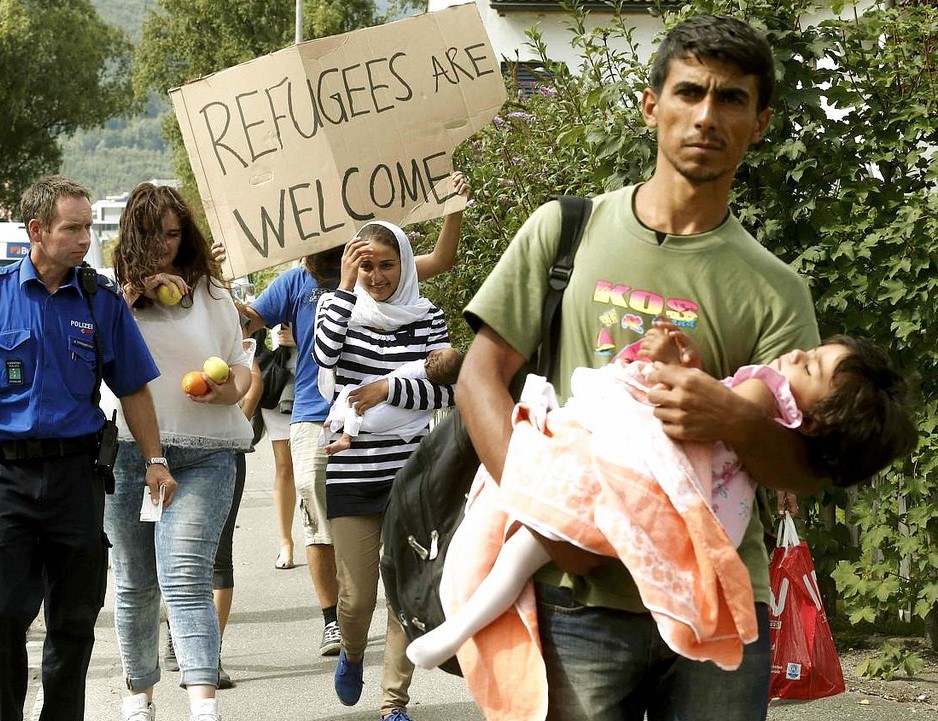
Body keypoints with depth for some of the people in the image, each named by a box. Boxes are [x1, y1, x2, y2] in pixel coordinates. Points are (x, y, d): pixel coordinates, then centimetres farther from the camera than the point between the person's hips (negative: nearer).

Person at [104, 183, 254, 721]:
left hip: (203, 456, -1)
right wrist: (134, 290, -13)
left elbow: (241, 365, 12)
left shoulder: (210, 293, 10)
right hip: (129, 452, 1)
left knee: (186, 577, -16)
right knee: (135, 582, 9)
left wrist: (230, 391, -9)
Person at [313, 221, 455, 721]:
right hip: (351, 471, 0)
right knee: (356, 597, 3)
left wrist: (388, 389, -15)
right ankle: (352, 654, 36)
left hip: (411, 471, 0)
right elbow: (324, 354, -19)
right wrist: (347, 286, -18)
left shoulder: (426, 317, 3)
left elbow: (445, 390, -4)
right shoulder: (339, 308, 2)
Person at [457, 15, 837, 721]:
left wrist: (734, 419, -20)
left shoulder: (775, 289, 7)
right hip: (579, 592, -1)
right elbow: (480, 376, 4)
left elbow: (807, 470, 3)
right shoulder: (566, 230, 7)